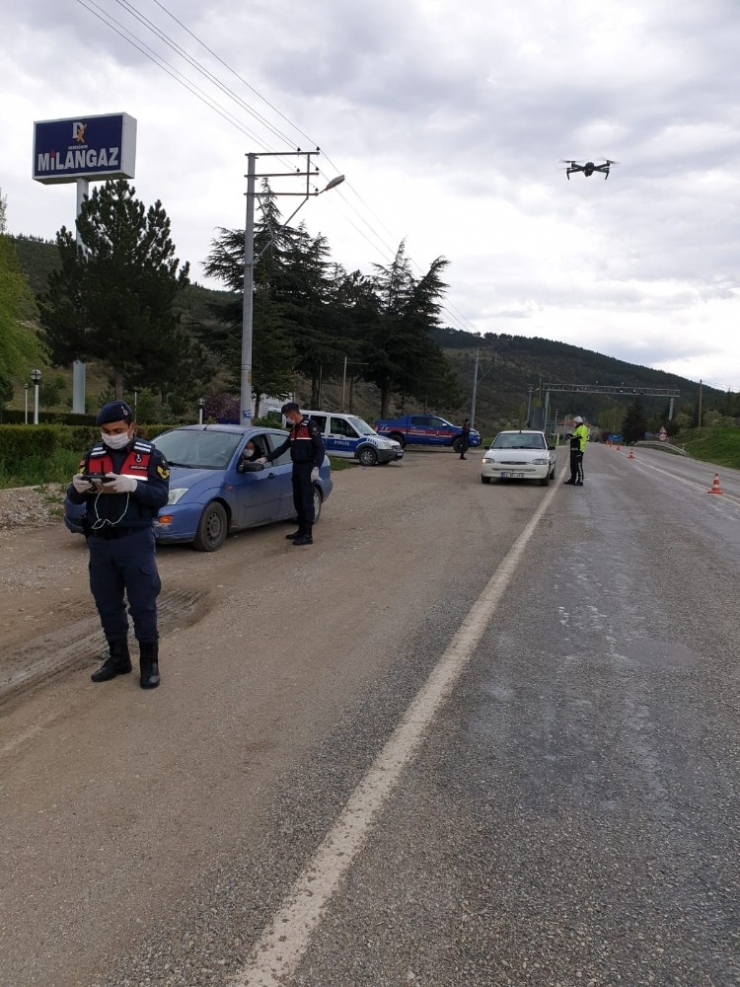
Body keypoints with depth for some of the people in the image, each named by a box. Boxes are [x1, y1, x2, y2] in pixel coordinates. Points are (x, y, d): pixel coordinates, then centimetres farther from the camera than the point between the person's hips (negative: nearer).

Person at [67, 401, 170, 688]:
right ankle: (118, 658, 27)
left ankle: (149, 662, 14)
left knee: (142, 603, 1)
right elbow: (75, 499, 4)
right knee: (107, 604, 12)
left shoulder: (150, 456, -5)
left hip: (136, 540, -4)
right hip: (99, 541, 4)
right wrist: (77, 487, -19)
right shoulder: (92, 456, 6)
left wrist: (133, 485, -30)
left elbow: (161, 496, -13)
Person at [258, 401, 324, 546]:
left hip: (307, 468, -9)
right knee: (298, 501, 11)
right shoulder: (294, 428, 15)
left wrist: (316, 468, -22)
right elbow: (284, 447, 21)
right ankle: (301, 530, 20)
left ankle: (308, 535, -8)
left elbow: (320, 448, -15)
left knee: (307, 502, -9)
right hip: (297, 467, 9)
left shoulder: (311, 426, -11)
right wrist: (266, 458, 16)